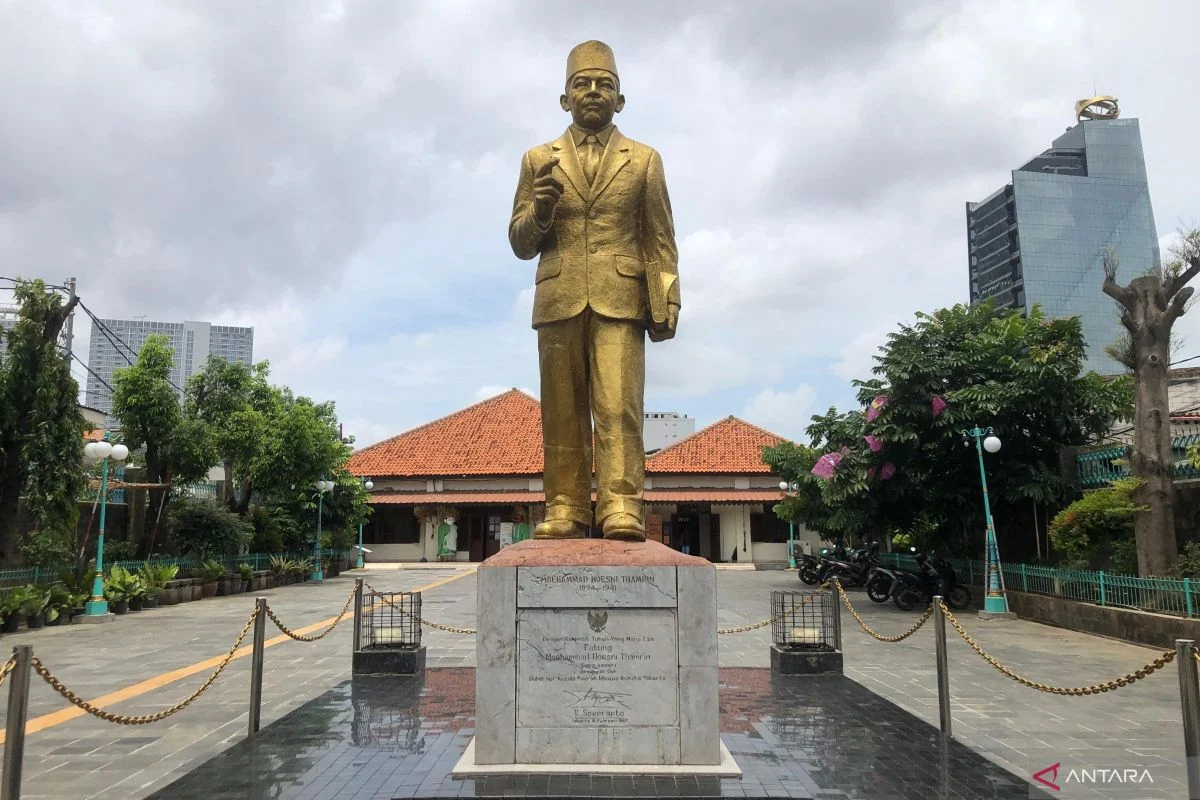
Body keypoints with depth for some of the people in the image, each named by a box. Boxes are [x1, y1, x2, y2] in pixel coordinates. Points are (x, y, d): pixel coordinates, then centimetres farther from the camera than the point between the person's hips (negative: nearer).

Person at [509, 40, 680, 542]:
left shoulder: (644, 160, 17)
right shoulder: (539, 160, 19)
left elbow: (660, 241, 11)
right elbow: (520, 244, 16)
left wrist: (666, 303, -2)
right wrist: (540, 210, -6)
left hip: (621, 300, -1)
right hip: (559, 300, 2)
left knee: (619, 406, -12)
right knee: (562, 413, -1)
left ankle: (621, 509, -14)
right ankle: (565, 510, 1)